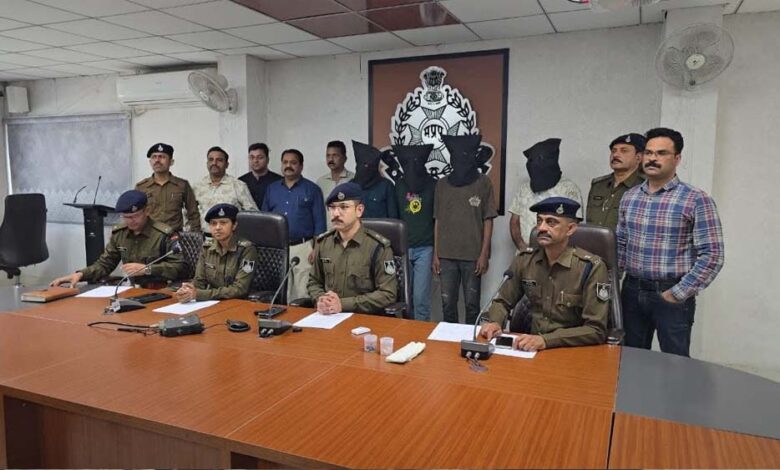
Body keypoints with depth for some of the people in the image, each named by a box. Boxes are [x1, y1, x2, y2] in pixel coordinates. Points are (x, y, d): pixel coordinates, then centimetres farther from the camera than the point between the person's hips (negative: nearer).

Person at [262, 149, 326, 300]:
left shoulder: (312, 189, 2)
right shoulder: (271, 189, 13)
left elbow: (319, 222, -2)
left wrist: (316, 248, -10)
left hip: (303, 247, -3)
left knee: (303, 294, -3)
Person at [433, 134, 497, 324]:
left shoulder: (483, 183, 0)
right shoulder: (442, 184, 8)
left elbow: (488, 221, -1)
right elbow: (438, 220, 10)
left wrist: (484, 254, -7)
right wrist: (436, 254, 6)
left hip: (473, 255, -2)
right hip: (446, 255, 3)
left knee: (472, 304, 5)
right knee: (447, 303, 8)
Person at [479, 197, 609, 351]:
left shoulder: (591, 268, -14)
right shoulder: (524, 259, 0)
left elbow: (596, 331, -16)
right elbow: (502, 301, 11)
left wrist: (545, 340, -28)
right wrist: (494, 322, -10)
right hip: (530, 346, 4)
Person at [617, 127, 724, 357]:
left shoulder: (697, 200, -9)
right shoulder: (629, 196, 7)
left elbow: (712, 255, -12)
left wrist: (679, 294, -13)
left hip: (671, 295, -4)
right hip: (632, 292, 4)